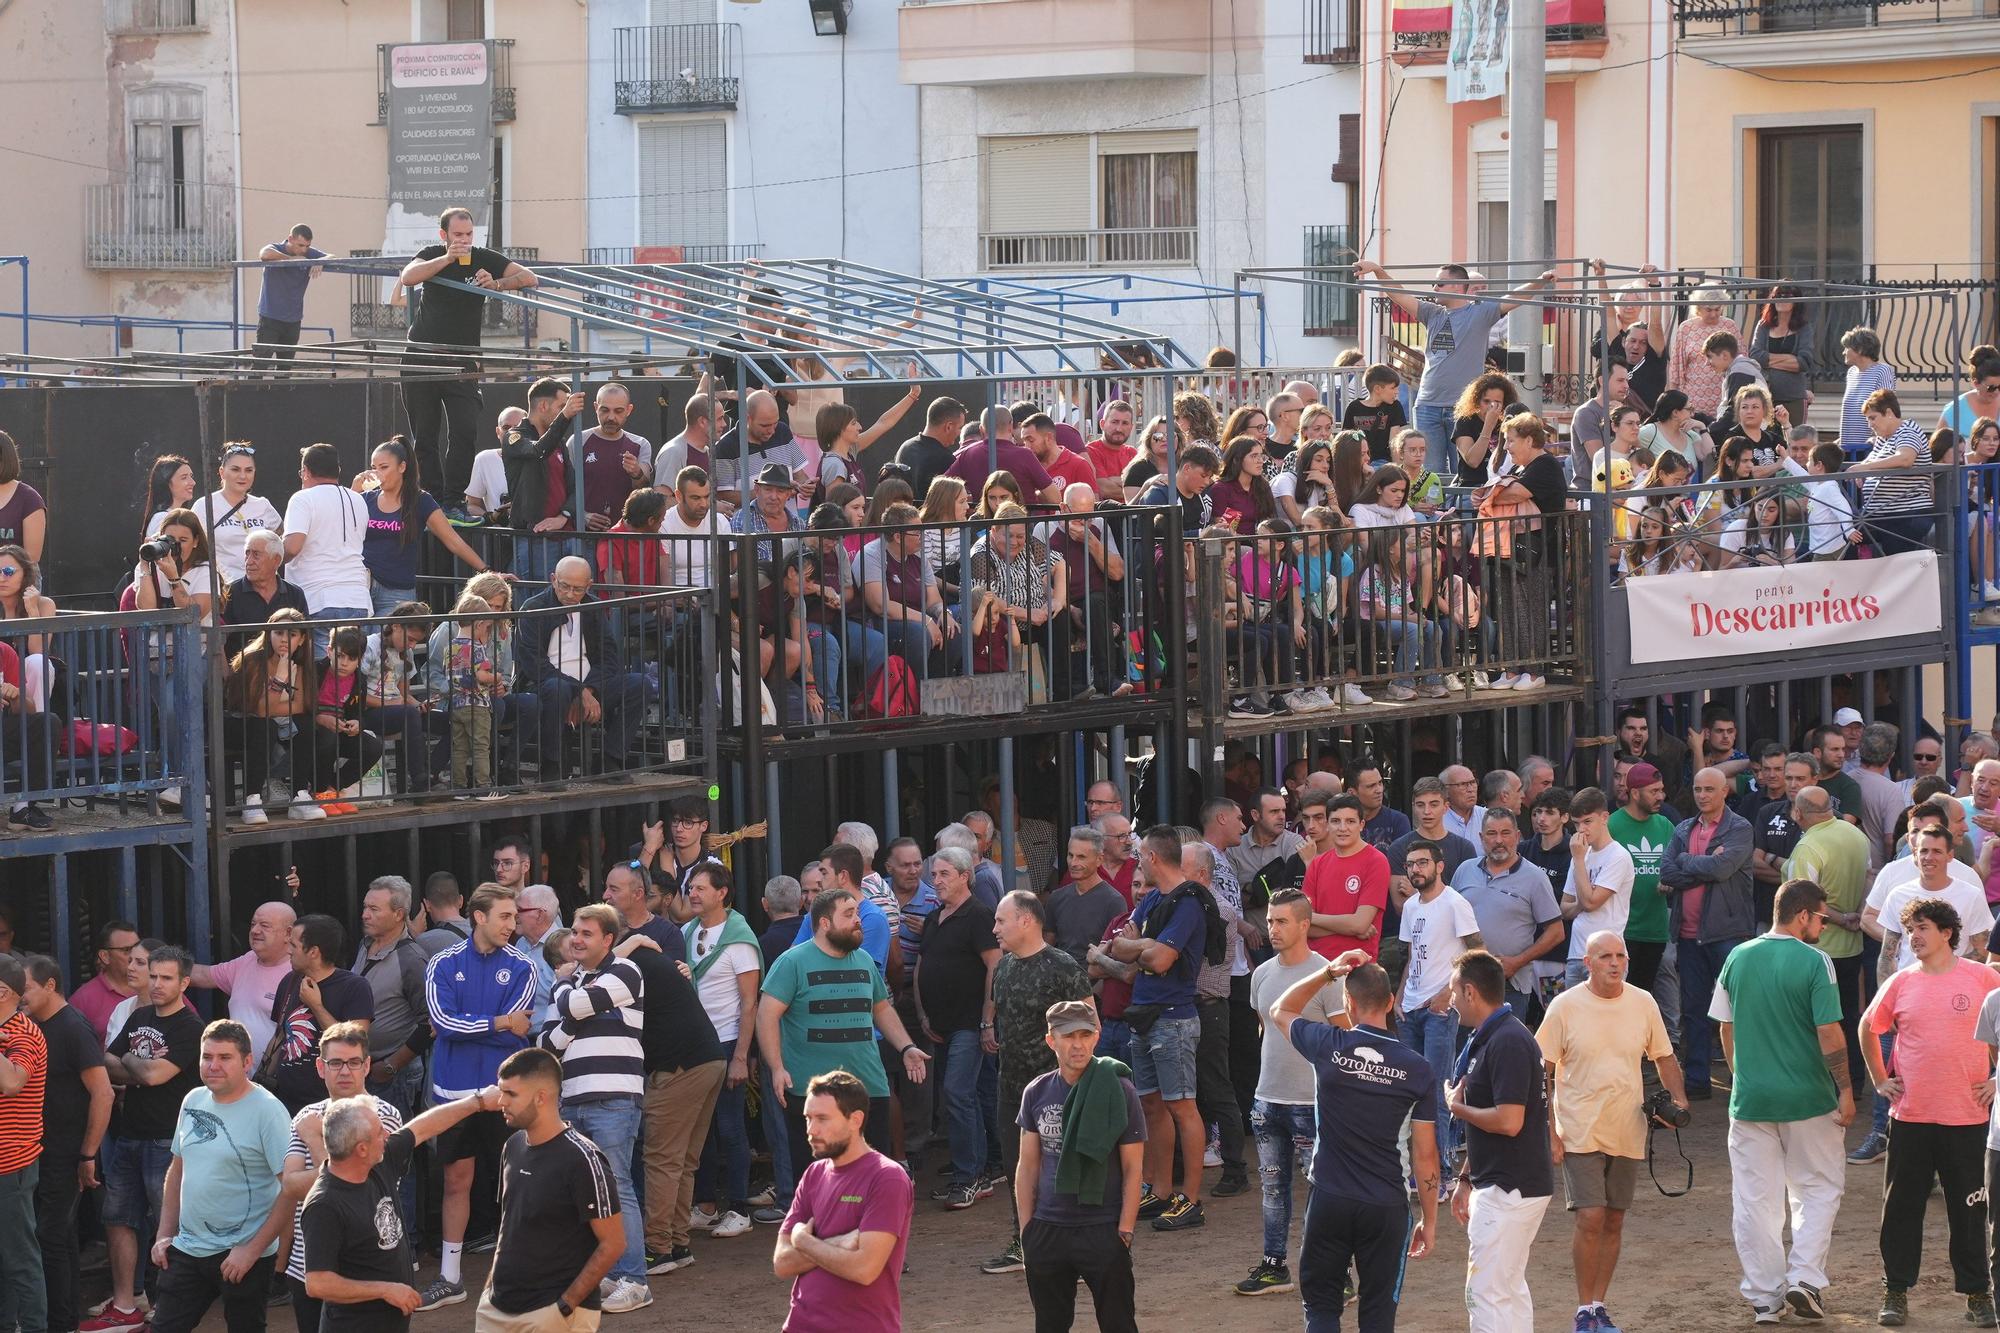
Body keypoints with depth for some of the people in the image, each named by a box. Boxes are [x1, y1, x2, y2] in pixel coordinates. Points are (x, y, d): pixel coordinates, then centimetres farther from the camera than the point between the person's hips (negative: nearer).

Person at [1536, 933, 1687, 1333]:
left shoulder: (1643, 1004, 3)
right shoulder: (1565, 1007, -7)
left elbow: (1664, 1058, 15)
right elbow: (1543, 1072, -3)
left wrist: (1678, 1100, -2)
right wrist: (1549, 1132, -7)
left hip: (1627, 1133, 4)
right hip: (1580, 1132, -4)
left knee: (1614, 1222, 9)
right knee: (1591, 1219, -11)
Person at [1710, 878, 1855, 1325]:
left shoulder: (1738, 958, 4)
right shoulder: (1813, 962, -11)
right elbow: (1829, 1033, -13)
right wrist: (1846, 1091, -6)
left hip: (1750, 1099, 4)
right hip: (1808, 1100, -4)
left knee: (1755, 1200, 8)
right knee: (1818, 1190, 13)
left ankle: (1763, 1297, 10)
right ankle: (1804, 1277, 1)